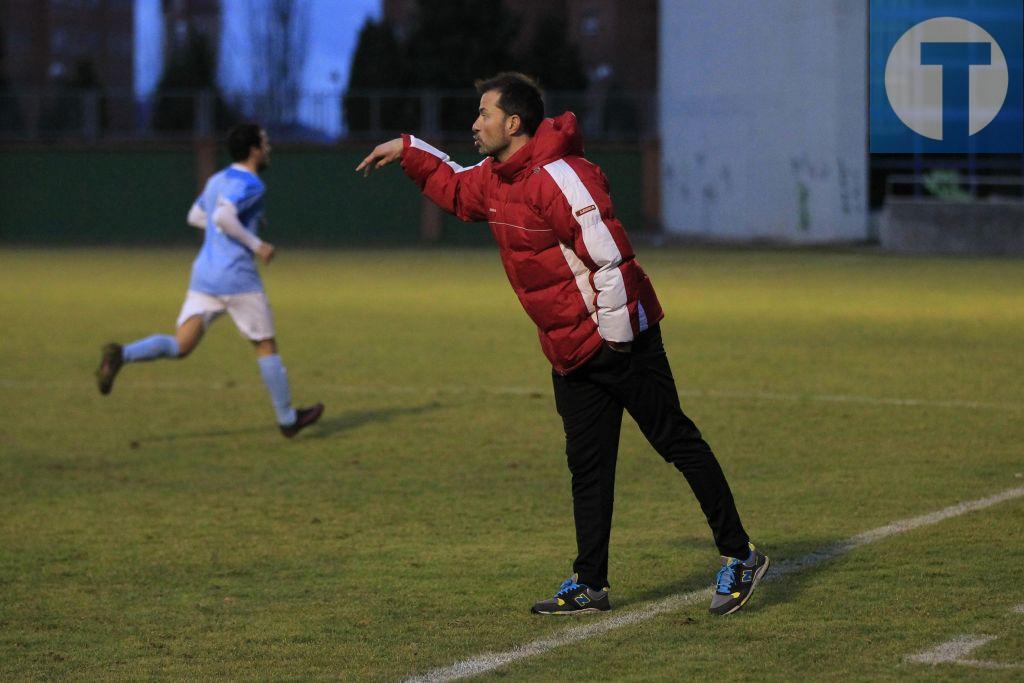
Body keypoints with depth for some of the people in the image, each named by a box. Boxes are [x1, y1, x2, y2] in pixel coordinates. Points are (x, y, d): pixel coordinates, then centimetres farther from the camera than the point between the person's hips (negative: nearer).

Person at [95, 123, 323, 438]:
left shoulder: (217, 180, 16)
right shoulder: (250, 184, -11)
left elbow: (195, 217, 28)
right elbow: (223, 216, -26)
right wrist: (256, 244, -18)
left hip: (203, 274, 7)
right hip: (237, 278, -7)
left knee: (180, 346, -2)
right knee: (266, 346, 8)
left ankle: (122, 354, -27)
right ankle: (287, 418, 18)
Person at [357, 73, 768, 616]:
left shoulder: (557, 176, -20)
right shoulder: (494, 180, 10)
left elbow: (610, 255, -23)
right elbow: (453, 187, 35)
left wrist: (615, 335, -19)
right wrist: (408, 151, 27)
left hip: (618, 340, -9)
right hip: (569, 351, 9)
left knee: (676, 442, -3)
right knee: (587, 466, 10)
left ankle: (738, 556, 3)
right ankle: (589, 585, 15)